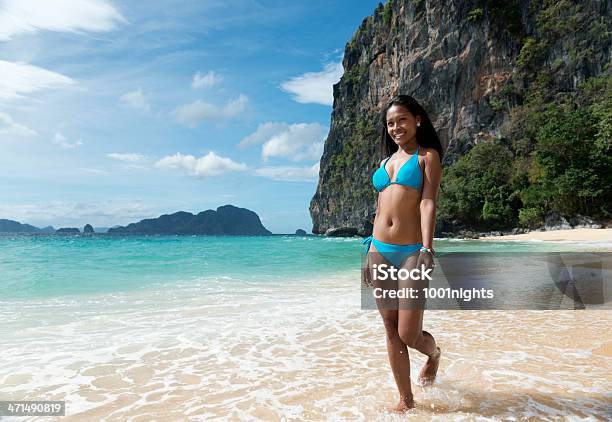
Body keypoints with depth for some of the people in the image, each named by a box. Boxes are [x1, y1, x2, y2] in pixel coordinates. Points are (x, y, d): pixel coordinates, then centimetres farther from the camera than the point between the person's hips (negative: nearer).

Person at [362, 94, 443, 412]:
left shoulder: (428, 156, 3)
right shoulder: (386, 161, 18)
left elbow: (428, 203, -10)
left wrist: (427, 249, -21)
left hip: (411, 252, -5)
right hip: (380, 251, 5)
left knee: (409, 334, -4)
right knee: (391, 331, 7)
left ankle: (434, 354, 32)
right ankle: (406, 400, 21)